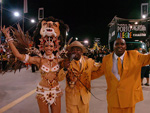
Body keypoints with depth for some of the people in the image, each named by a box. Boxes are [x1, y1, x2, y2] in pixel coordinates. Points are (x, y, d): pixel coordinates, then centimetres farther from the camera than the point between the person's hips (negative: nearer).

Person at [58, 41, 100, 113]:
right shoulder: (67, 62, -8)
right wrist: (65, 68, -32)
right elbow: (59, 78, -17)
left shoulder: (89, 61, -2)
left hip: (85, 95, 2)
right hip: (71, 96, -2)